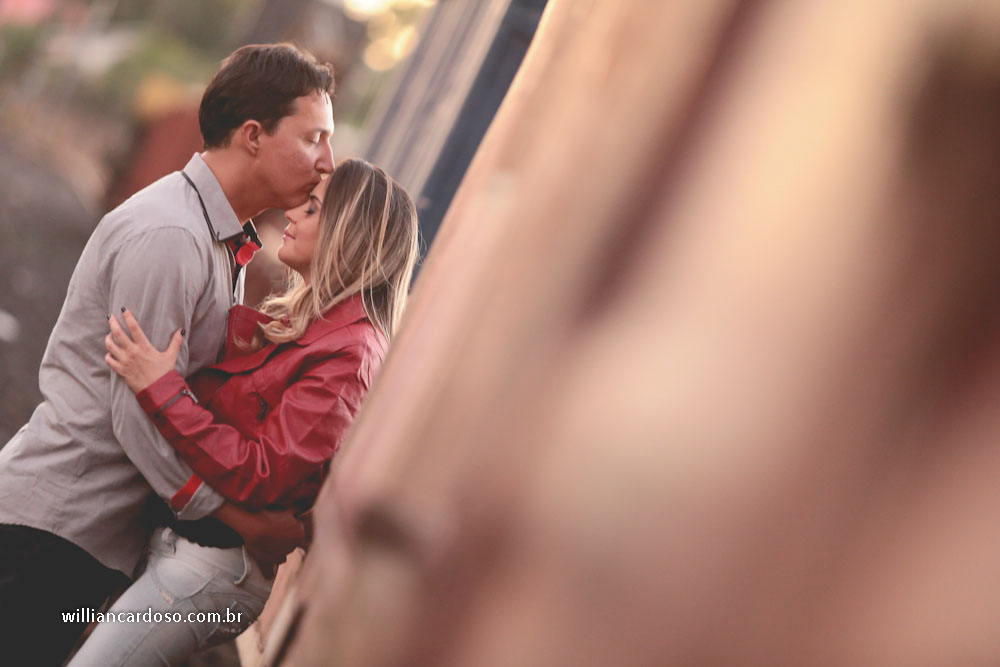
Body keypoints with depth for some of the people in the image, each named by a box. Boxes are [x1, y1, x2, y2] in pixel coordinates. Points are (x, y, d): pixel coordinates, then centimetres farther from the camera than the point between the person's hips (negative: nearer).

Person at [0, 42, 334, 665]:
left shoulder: (227, 236, 12)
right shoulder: (166, 235, -20)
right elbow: (141, 410, -22)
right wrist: (246, 520, -17)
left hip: (106, 532, 9)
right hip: (54, 521, -9)